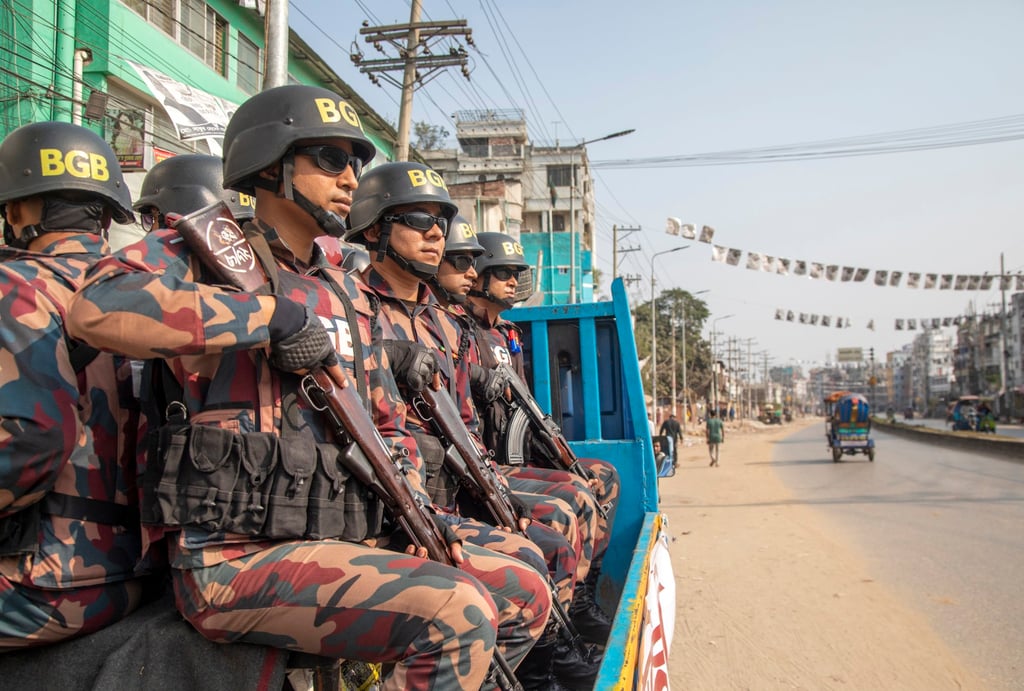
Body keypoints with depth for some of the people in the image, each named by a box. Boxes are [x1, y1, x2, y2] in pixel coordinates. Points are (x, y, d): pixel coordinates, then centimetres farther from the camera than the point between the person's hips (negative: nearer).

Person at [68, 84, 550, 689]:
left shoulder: (347, 293, 17)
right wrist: (273, 315, -22)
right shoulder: (205, 257, -4)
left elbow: (388, 422, 22)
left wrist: (414, 508, 4)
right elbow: (100, 307, -27)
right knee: (455, 614, -28)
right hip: (237, 559, -7)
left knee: (526, 596, 8)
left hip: (351, 543, 8)